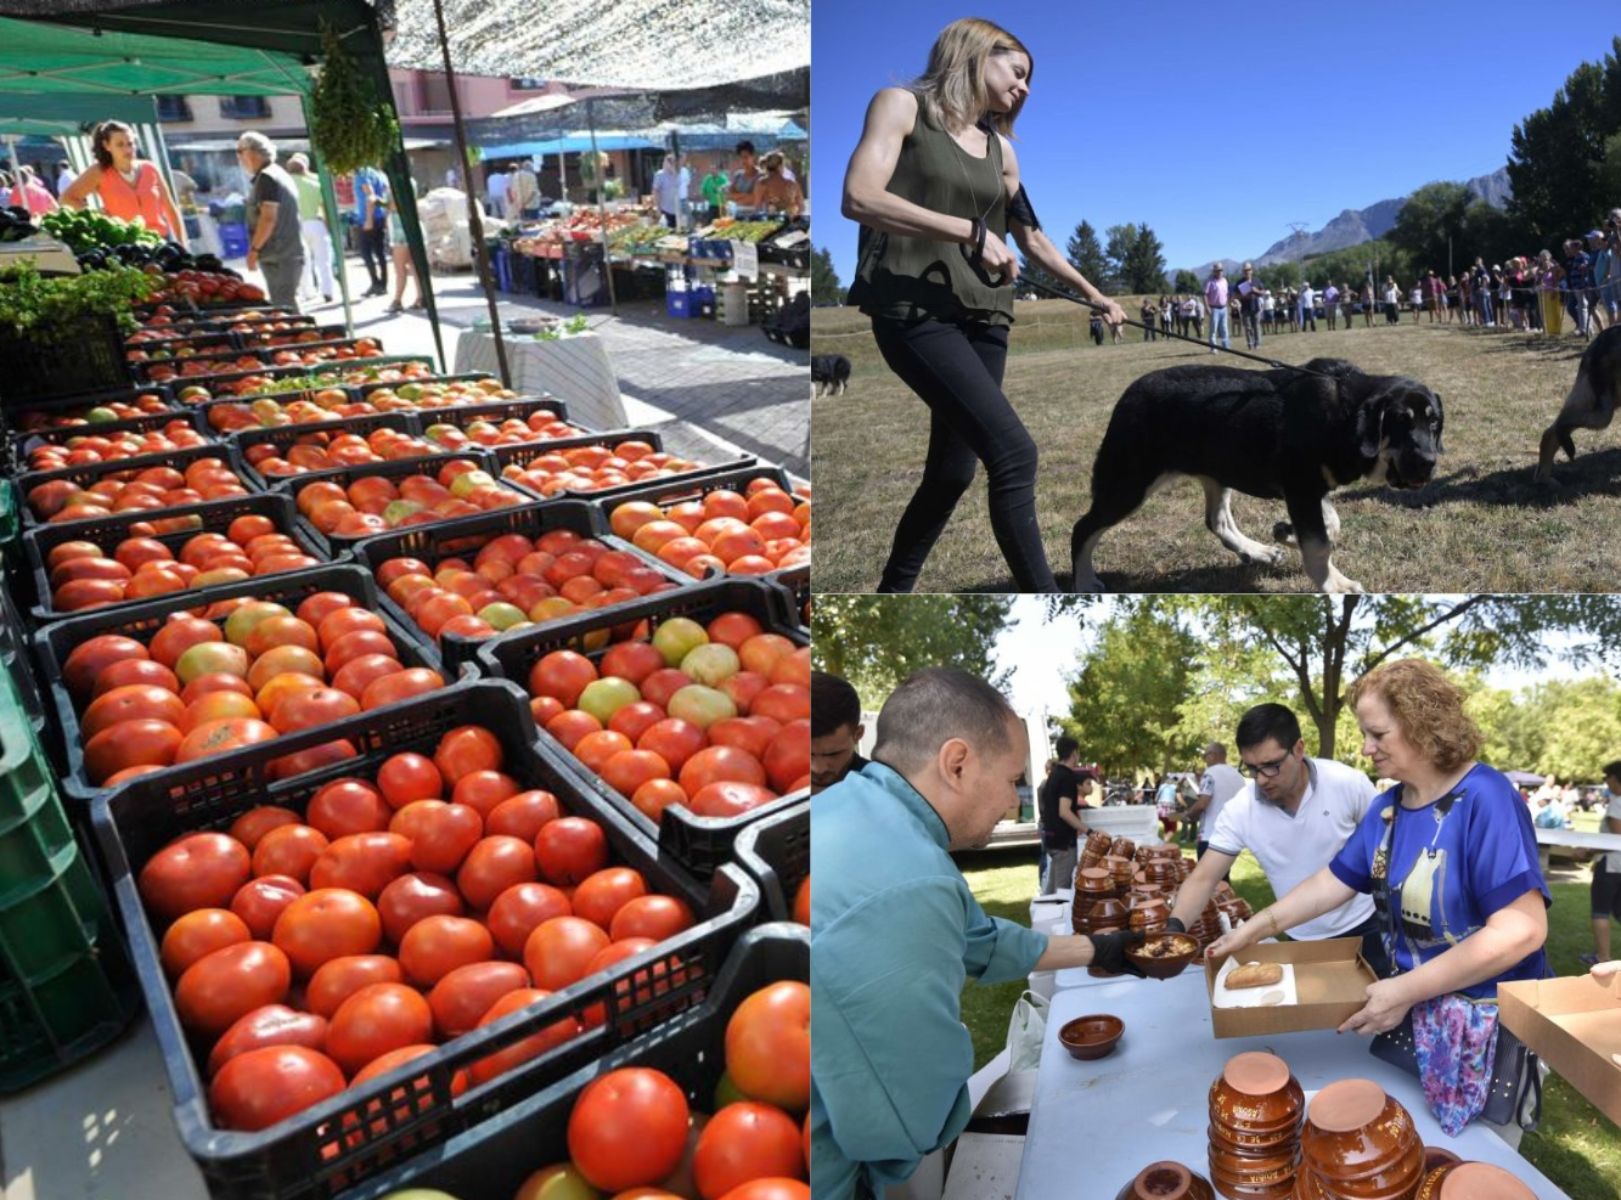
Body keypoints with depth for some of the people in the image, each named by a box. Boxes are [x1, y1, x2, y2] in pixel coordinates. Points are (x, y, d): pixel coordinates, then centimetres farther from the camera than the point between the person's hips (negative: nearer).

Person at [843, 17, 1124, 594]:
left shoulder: (1000, 149, 19)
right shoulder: (902, 105, 2)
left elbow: (1034, 238, 28)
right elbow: (859, 198, -13)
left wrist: (1093, 294, 32)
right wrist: (970, 232, -15)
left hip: (982, 318, 7)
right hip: (914, 310, -7)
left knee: (953, 471, 7)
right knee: (1014, 452, -20)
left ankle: (893, 593, 24)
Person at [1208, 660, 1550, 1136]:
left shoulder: (1484, 799, -23)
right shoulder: (1387, 807, 2)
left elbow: (1521, 931, -27)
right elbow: (1334, 882, 10)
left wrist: (1404, 991, -25)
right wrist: (1257, 926, 2)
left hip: (1483, 1028, -7)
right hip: (1413, 1017, 7)